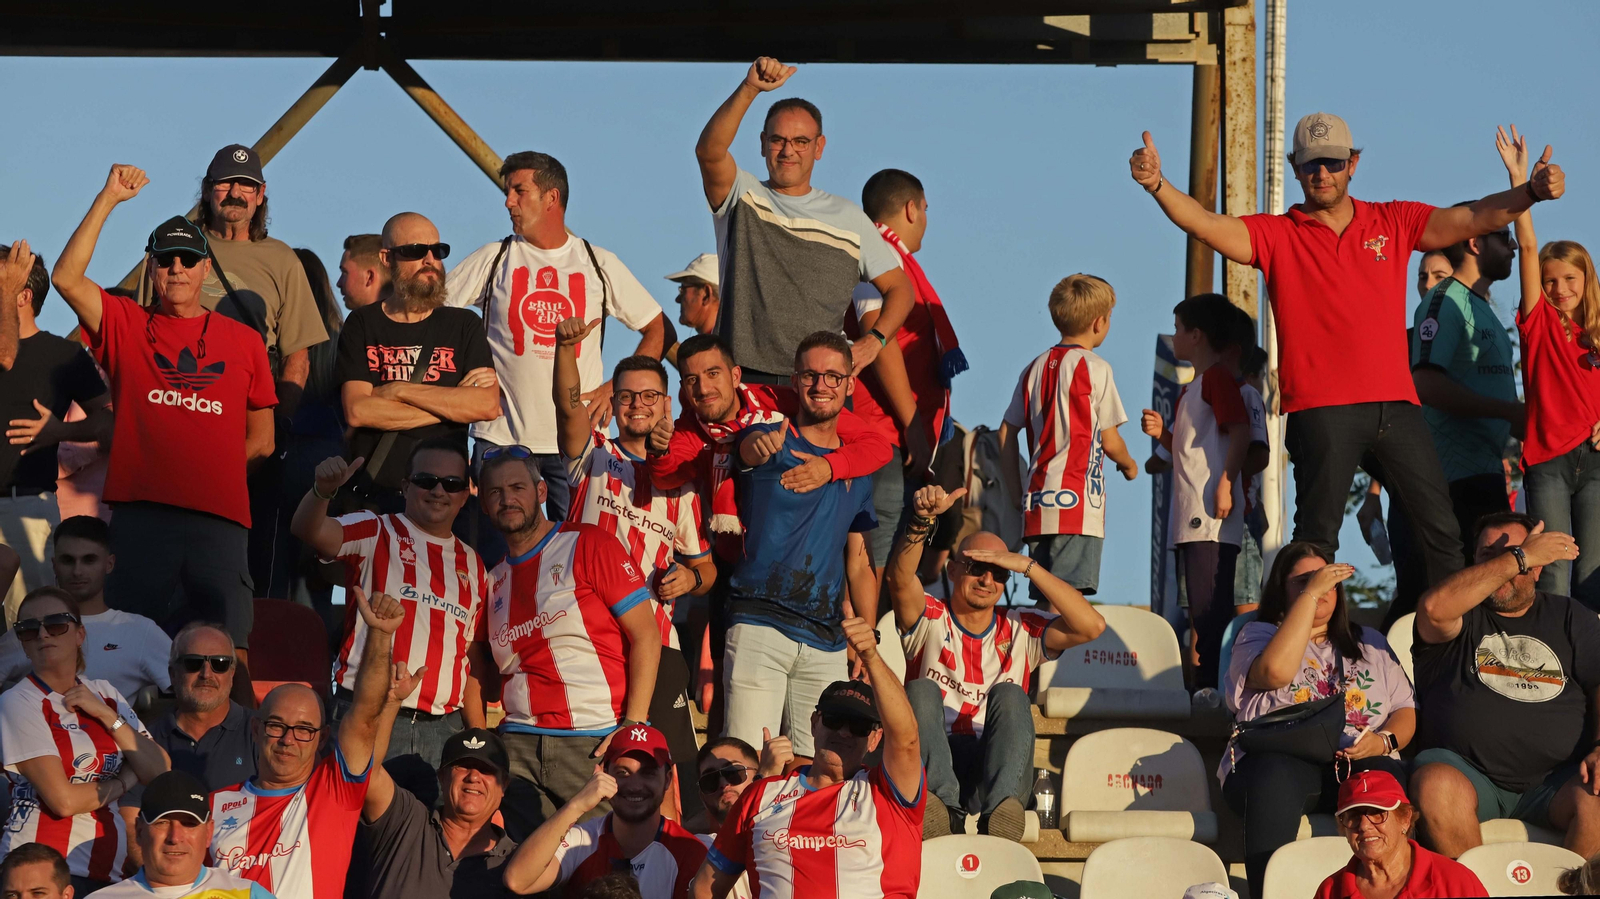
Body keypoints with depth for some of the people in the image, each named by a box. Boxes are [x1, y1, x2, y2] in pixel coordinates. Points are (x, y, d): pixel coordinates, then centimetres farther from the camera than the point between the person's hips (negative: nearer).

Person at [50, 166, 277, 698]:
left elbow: (261, 440, 19)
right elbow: (67, 278, -4)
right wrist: (108, 199, -4)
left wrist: (206, 469, 9)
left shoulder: (243, 341, 15)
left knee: (230, 660, -7)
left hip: (220, 518, 0)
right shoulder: (125, 326, 12)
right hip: (141, 514, 0)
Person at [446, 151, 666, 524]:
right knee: (498, 548, -2)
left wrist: (617, 389, 2)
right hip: (502, 438, 0)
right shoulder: (493, 259, 6)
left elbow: (655, 328, 14)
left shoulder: (600, 264, 8)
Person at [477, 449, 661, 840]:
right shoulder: (494, 577, 16)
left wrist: (632, 728, -13)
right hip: (519, 746, 4)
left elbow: (646, 636, -5)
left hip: (598, 744, -4)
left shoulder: (588, 545, 0)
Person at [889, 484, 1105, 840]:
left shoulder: (1019, 631, 15)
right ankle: (941, 806, -42)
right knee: (922, 690, -25)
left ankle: (1000, 808, -42)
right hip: (934, 766, -1)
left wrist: (1029, 567, -5)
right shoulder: (930, 619, 11)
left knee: (1009, 695, -23)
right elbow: (899, 579, -12)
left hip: (996, 768, 1)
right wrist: (923, 520, -30)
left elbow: (1092, 626, -2)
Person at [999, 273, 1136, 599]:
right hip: (1077, 500, -7)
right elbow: (1109, 442, -2)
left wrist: (1017, 492, 19)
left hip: (1037, 504, 7)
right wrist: (1129, 465, 19)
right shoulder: (1094, 368, -4)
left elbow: (1006, 432, 13)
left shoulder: (1035, 368, 14)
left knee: (1042, 600, 10)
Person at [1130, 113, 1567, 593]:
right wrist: (1157, 185, -24)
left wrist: (1530, 193, -11)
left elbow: (1472, 219, 6)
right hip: (1320, 410, -3)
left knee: (1440, 527, 5)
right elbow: (1208, 225, -6)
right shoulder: (1277, 235, 7)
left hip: (1395, 404, 3)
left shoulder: (1394, 222, 14)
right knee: (1317, 538, -3)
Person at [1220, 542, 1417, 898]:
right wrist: (1310, 594, -4)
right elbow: (1276, 671, -9)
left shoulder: (1369, 643, 28)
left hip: (1360, 762, 2)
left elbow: (1405, 712, 20)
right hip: (1283, 760, -2)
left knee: (1388, 779, -35)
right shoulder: (1259, 635, 16)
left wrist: (1385, 740, -4)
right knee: (1275, 775, -40)